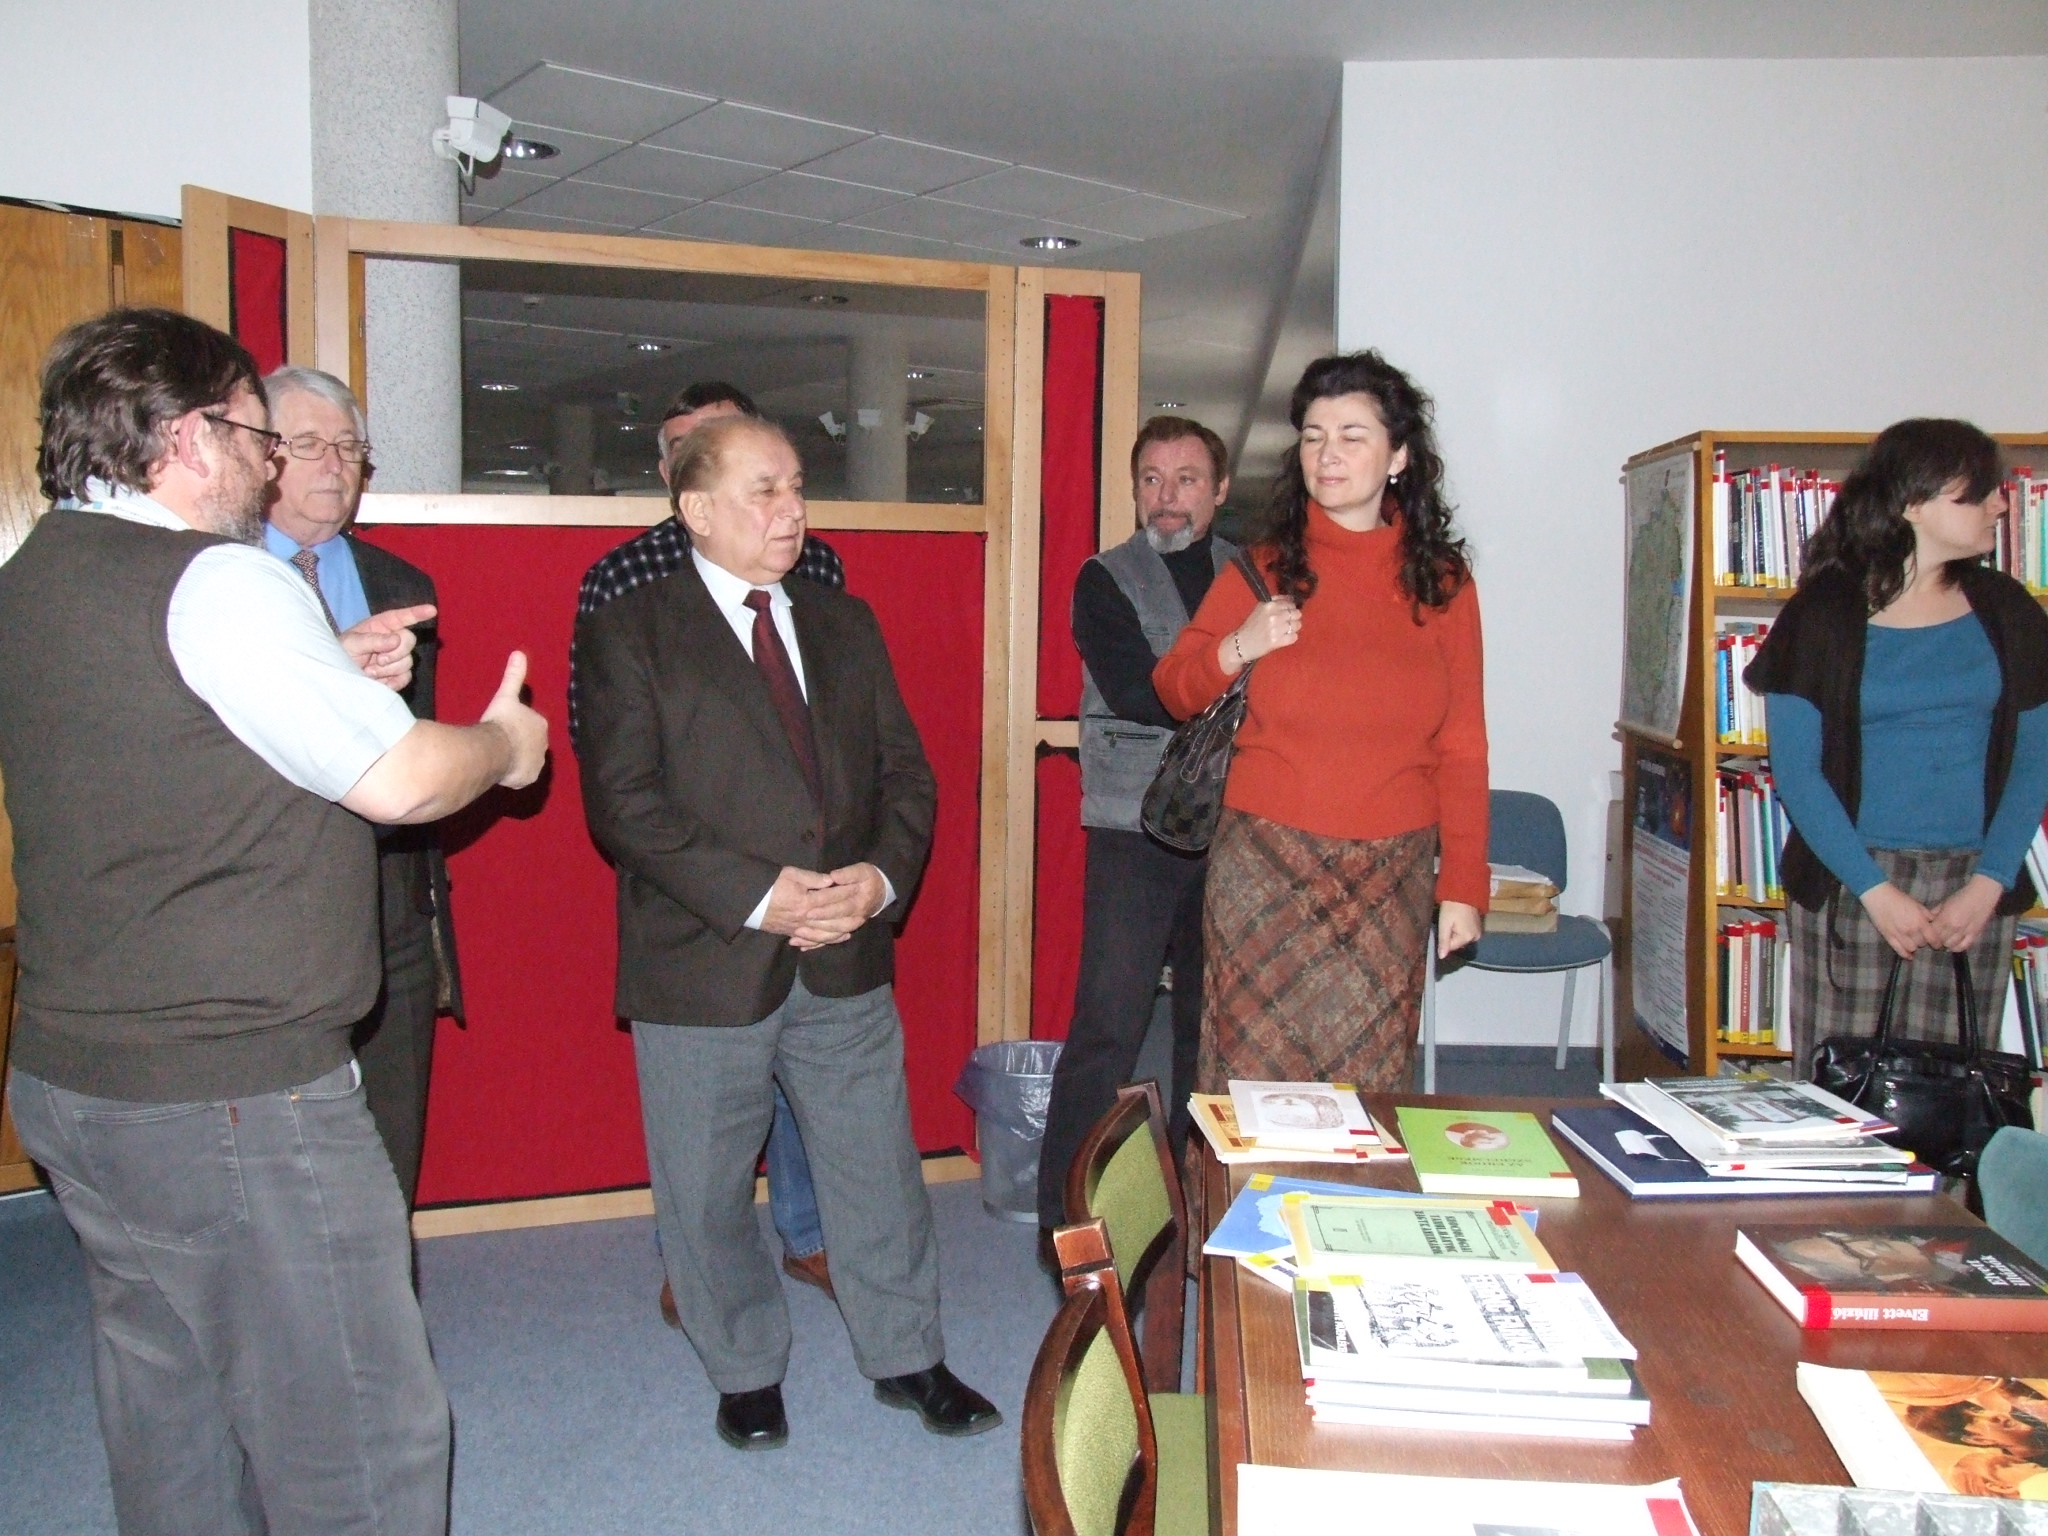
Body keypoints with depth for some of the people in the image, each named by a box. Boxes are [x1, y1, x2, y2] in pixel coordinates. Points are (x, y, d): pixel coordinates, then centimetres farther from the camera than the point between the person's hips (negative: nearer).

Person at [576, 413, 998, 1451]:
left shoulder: (846, 624, 12)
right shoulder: (629, 632, -4)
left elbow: (906, 773, 10)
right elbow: (623, 802, -13)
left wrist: (881, 878, -9)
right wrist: (755, 896, -19)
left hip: (847, 961, 4)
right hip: (704, 965, -3)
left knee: (879, 1169, 13)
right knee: (708, 1189, 11)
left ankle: (906, 1356, 33)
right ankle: (746, 1372, 34)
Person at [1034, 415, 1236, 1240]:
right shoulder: (1105, 579, 2)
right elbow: (1138, 692, -12)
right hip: (1137, 828, -4)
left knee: (1211, 1015, 11)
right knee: (1109, 1024, -6)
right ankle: (1067, 1216, 5)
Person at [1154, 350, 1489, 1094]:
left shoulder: (1442, 582, 5)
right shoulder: (1262, 568, 3)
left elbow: (1462, 748, 6)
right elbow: (1173, 690, 11)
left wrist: (1464, 883, 1)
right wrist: (1236, 649, -9)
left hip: (1393, 877, 1)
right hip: (1267, 866, 0)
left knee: (1367, 1085, 4)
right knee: (1255, 1075, 1)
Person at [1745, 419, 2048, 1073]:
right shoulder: (1825, 615, -3)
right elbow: (1796, 770, -6)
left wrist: (1989, 884, -5)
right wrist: (1876, 891, -12)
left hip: (1974, 880, 3)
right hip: (1851, 881, -3)